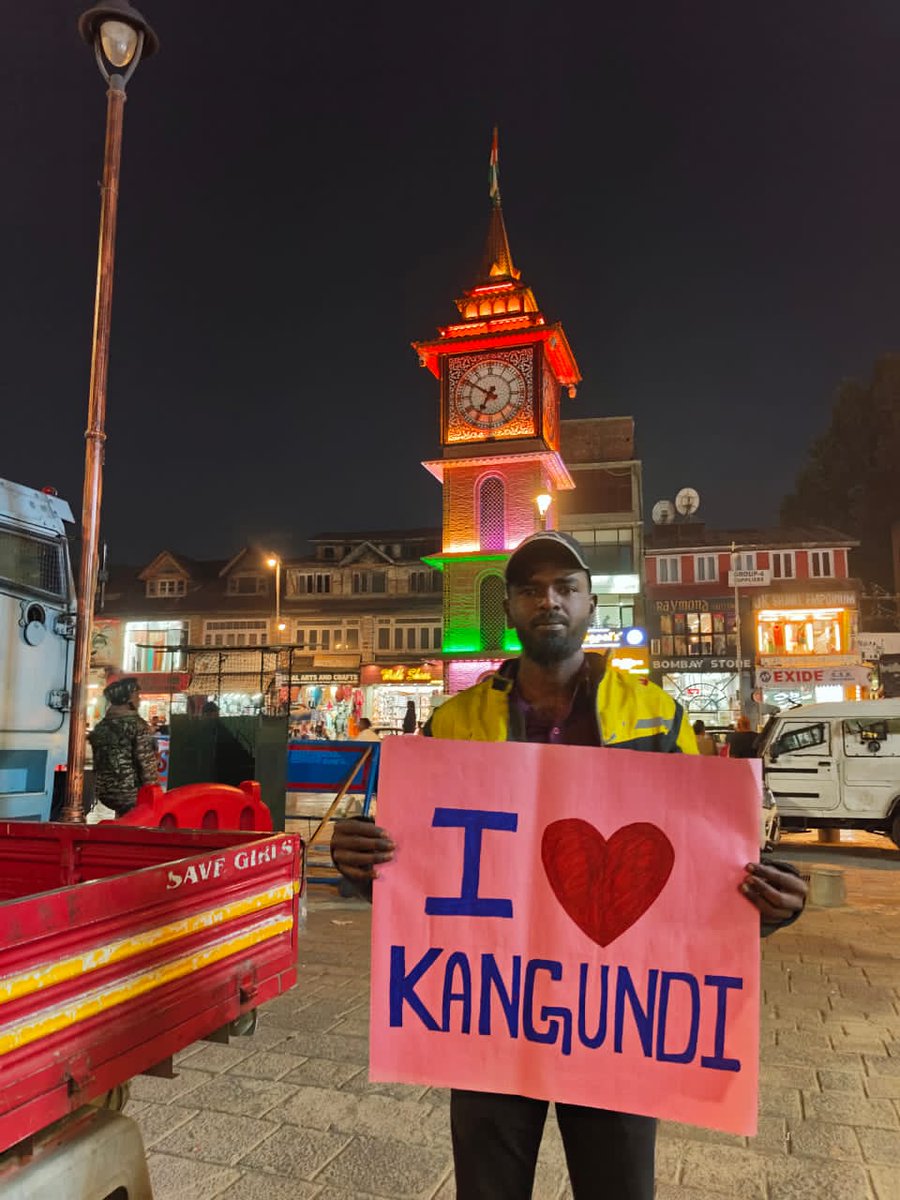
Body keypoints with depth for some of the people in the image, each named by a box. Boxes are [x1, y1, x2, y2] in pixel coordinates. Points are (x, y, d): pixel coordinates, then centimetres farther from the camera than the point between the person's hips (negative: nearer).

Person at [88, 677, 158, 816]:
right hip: (130, 793, -7)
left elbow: (97, 763, 16)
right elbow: (147, 764, -15)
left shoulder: (99, 727, 9)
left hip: (104, 794, 7)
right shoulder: (138, 725, -13)